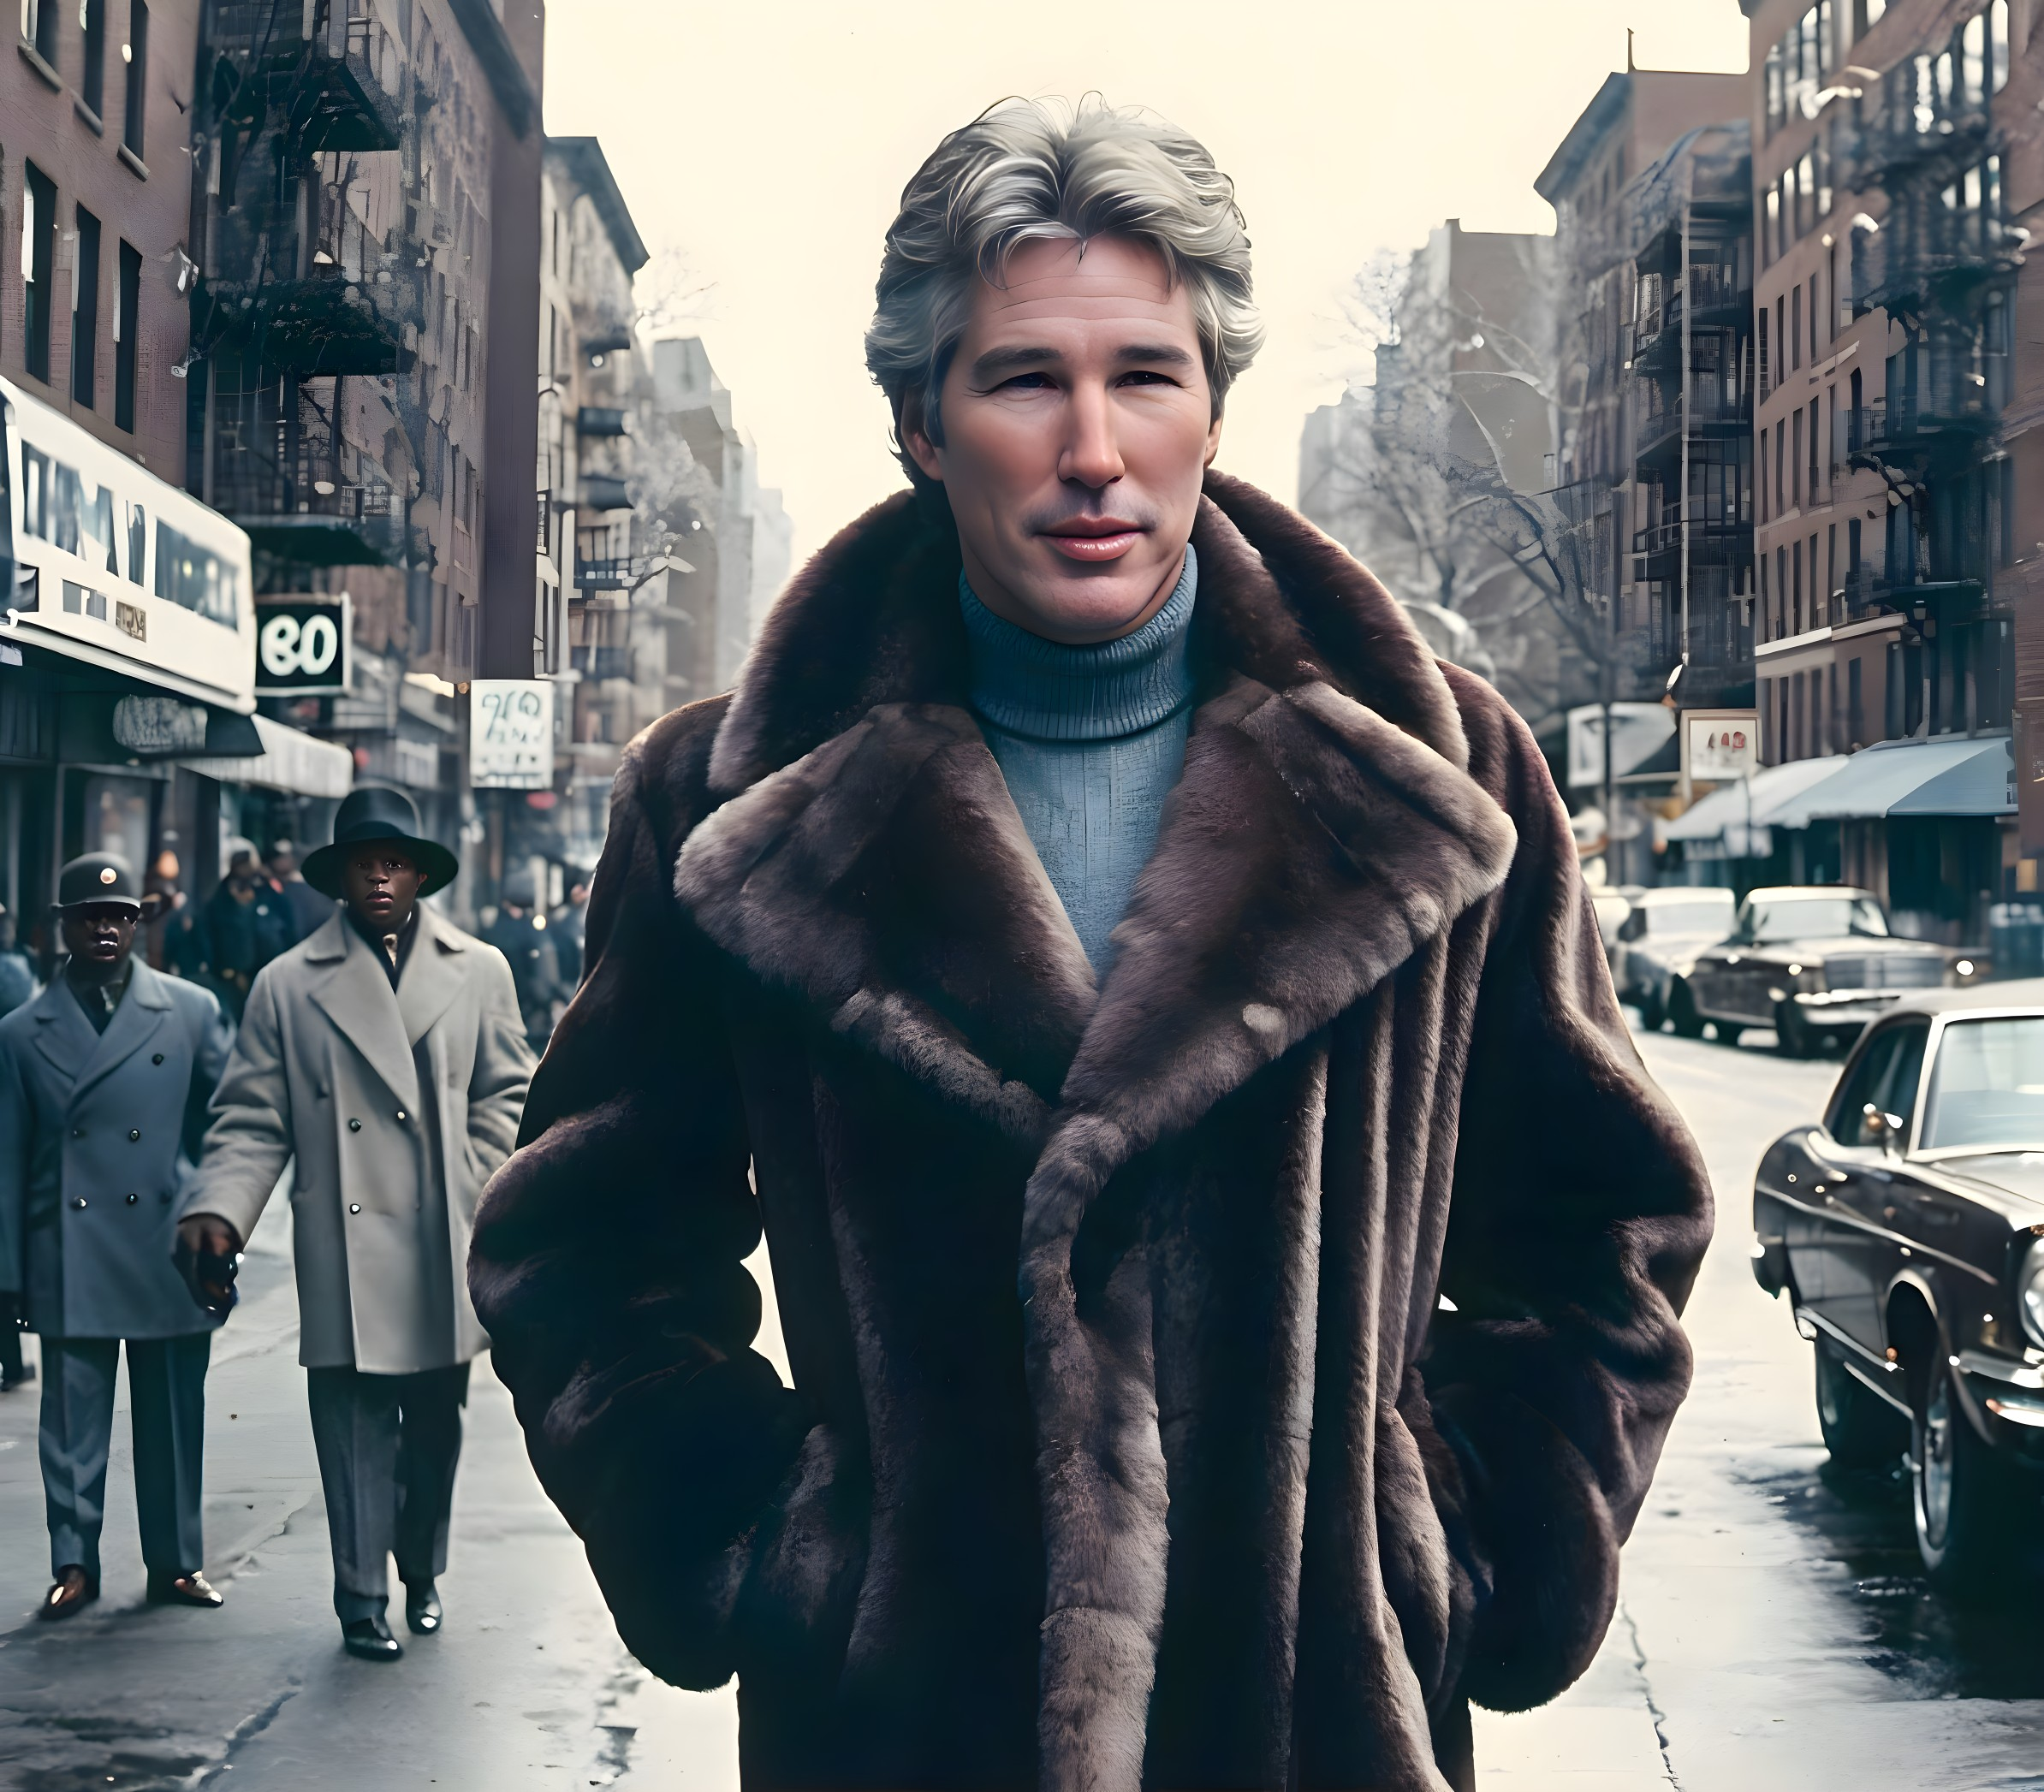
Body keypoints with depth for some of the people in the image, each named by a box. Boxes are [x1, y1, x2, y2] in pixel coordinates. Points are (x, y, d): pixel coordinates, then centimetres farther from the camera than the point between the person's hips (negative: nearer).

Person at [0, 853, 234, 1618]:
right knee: (72, 1421, 4)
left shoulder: (193, 1012, 3)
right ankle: (74, 1563, 16)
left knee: (172, 1418, 8)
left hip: (169, 1257, 0)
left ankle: (176, 1561, 20)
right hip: (70, 1266, 0)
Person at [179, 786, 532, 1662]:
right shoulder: (289, 985, 4)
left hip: (447, 1245, 2)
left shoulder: (479, 971, 10)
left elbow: (506, 1091, 15)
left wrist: (473, 1185, 3)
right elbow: (251, 1122, 3)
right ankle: (362, 1599, 7)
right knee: (355, 1421, -3)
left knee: (436, 1421, 11)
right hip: (346, 1251, -2)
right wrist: (218, 1209, -12)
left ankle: (421, 1572, 30)